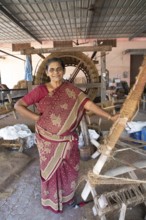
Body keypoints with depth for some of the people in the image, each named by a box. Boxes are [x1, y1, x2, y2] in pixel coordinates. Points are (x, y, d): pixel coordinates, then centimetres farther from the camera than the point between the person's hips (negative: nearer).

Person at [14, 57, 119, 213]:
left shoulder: (70, 90, -4)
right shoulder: (41, 90, -11)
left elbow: (87, 103, -12)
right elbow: (18, 105, -11)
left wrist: (109, 117, -18)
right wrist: (37, 118, -17)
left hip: (68, 139, 3)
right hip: (48, 140, -2)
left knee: (69, 169, 19)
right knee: (51, 170, 16)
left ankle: (67, 196, 47)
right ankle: (51, 200, 42)